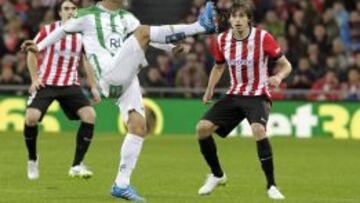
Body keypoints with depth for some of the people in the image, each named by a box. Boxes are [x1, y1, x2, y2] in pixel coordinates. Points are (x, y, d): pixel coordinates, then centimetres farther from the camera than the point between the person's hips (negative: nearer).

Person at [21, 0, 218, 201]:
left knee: (139, 126, -5)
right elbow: (64, 29, 21)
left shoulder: (127, 17, 23)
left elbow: (145, 38, 17)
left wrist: (170, 47, 1)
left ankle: (122, 183, 0)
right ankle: (201, 26, -33)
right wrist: (39, 47, 24)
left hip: (127, 80, 6)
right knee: (143, 31, -21)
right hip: (110, 75, -6)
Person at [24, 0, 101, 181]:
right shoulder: (48, 30, -4)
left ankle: (77, 166, -7)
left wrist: (93, 87, 6)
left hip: (70, 85, 2)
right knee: (31, 117, -22)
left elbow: (87, 61, 12)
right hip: (45, 83, -2)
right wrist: (34, 78, -5)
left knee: (89, 115, -17)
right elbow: (32, 54, 5)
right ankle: (32, 159, 7)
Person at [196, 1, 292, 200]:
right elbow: (218, 67, 19)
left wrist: (278, 77, -28)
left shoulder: (263, 37, -13)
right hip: (234, 95, 5)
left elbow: (285, 65, -6)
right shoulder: (222, 40, -1)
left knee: (258, 129, -34)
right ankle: (217, 175, 16)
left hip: (258, 95, -5)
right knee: (202, 127, -8)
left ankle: (271, 186, -22)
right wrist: (210, 90, 3)